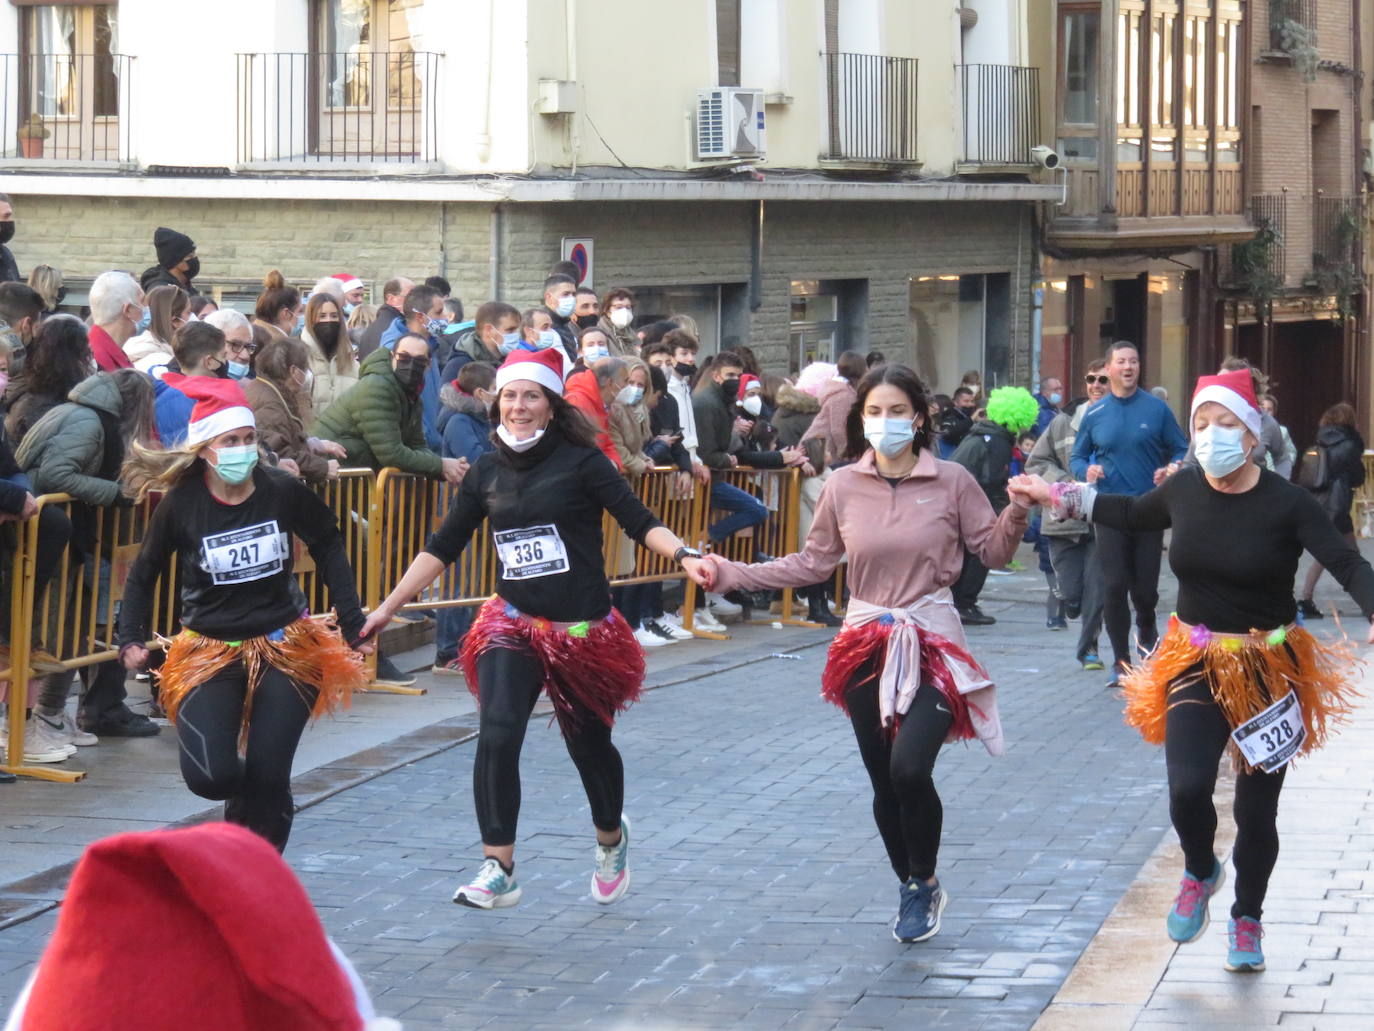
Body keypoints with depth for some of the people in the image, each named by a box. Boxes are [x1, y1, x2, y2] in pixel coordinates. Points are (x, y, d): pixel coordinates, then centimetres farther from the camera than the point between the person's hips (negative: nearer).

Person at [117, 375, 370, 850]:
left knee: (267, 779, -6)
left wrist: (353, 624, 4)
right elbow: (143, 573, 5)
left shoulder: (283, 491, -9)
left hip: (284, 649, 1)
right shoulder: (181, 504, -10)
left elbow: (328, 550, 6)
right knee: (212, 778, -16)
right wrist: (131, 639, -3)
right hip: (210, 651, 0)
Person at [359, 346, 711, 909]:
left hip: (582, 630, -2)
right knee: (497, 737, -19)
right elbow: (442, 547, 11)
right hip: (513, 625, 2)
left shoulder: (581, 462, -6)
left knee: (589, 743, 12)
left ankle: (611, 836, 43)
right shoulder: (486, 473, 6)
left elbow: (639, 522, -10)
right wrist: (387, 608, 10)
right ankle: (498, 870, -16)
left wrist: (684, 556, -28)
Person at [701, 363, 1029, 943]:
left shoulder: (951, 482, -4)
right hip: (867, 646, 3)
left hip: (932, 644, -3)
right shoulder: (844, 486, 2)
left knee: (910, 769, -21)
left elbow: (994, 551, 1)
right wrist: (732, 575, 1)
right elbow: (812, 564, 7)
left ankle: (925, 883, 6)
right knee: (884, 784, 8)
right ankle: (913, 892, 32)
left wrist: (1017, 513, -18)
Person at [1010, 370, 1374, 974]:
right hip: (1195, 666, 2)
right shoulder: (1184, 489, -2)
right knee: (1188, 789, -18)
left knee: (1256, 810, 6)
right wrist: (1060, 497, 21)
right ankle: (1200, 874, 16)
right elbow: (1133, 514, 20)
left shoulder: (1286, 504, -14)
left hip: (1268, 672, -2)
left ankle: (1247, 921, 32)